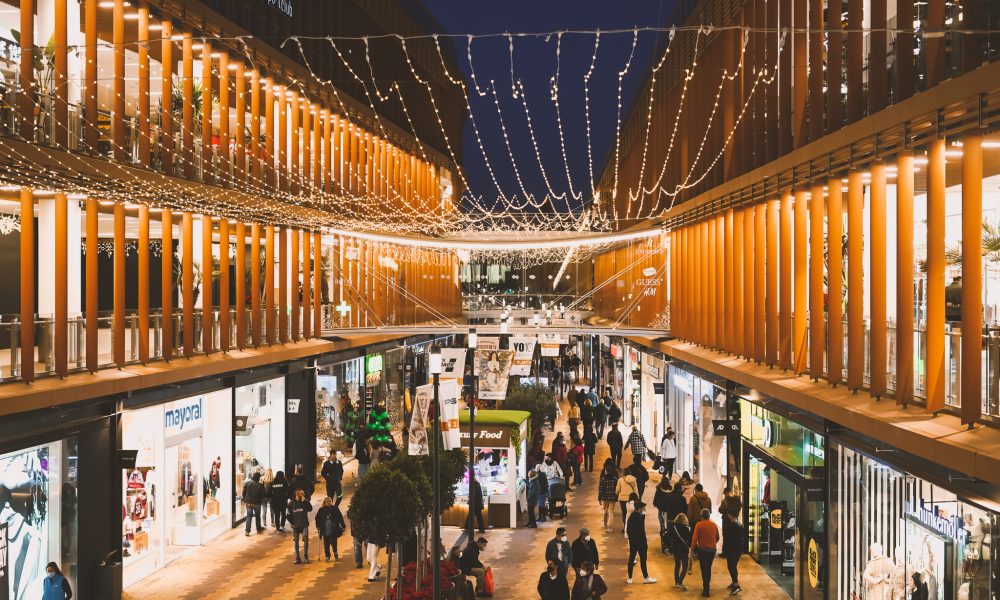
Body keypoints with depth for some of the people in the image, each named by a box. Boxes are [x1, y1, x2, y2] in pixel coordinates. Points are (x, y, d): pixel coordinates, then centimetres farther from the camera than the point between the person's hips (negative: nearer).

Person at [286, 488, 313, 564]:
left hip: (304, 525, -2)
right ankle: (297, 558, 13)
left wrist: (304, 501, -23)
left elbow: (310, 509, -20)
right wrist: (292, 523, -2)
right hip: (295, 525, 2)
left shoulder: (305, 502, -4)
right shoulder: (291, 503, -2)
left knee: (305, 539, -12)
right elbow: (289, 515, 5)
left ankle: (305, 556, -1)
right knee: (296, 541, 6)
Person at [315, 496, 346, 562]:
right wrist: (318, 526, 6)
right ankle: (327, 556, 16)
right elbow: (317, 519, 13)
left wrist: (343, 526, 0)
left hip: (334, 530, -1)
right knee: (326, 544, 2)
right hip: (325, 531, 1)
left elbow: (340, 518, 1)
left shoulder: (335, 509, -1)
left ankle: (335, 552, 27)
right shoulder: (321, 510, 2)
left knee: (333, 542, -2)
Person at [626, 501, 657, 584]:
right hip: (640, 542, -8)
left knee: (631, 559, 10)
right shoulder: (640, 517, -18)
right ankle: (646, 578, 10)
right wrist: (645, 542, -11)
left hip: (632, 542, 8)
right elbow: (642, 532, -18)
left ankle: (629, 578, 15)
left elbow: (627, 530, 12)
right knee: (643, 560, 2)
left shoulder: (631, 516, 7)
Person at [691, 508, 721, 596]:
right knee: (708, 568, 20)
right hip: (712, 550, 4)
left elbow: (695, 538, -15)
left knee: (704, 569, 2)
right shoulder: (714, 525, 1)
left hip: (702, 549, -4)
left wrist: (692, 549, -6)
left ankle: (706, 589, -2)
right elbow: (717, 538, 11)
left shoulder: (699, 524, -12)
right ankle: (707, 585, 29)